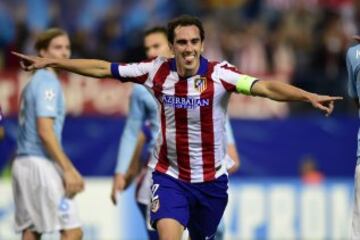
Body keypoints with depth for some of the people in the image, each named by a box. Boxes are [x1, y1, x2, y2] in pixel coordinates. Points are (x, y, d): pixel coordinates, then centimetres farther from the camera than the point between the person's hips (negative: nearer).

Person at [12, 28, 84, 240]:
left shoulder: (35, 82, 19)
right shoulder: (48, 82, -9)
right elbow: (45, 131, -18)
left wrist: (68, 169, 20)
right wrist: (68, 170, -20)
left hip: (24, 162, 10)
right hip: (40, 163, -10)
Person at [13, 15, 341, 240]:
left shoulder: (219, 74, -16)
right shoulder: (158, 71, -8)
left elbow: (267, 87, -29)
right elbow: (103, 68, 0)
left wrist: (308, 96, -45)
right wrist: (50, 62, 2)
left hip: (211, 178, 0)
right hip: (169, 175, 0)